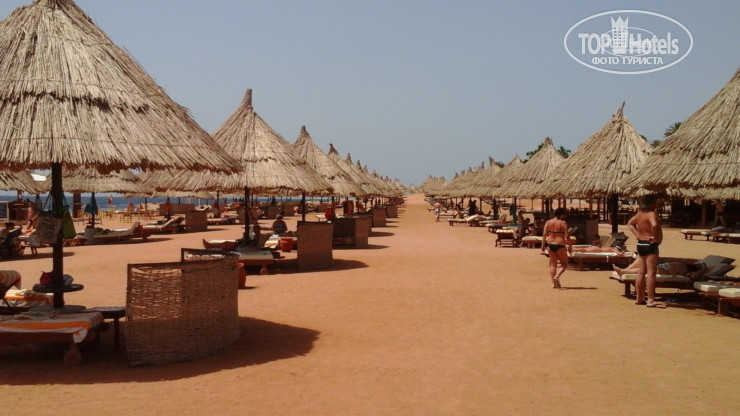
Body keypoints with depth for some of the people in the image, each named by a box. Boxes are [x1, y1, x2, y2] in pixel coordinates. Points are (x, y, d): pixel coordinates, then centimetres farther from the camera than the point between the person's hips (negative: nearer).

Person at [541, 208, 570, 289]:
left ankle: (554, 283, 12)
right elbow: (567, 236, -10)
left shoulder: (548, 222, 4)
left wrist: (543, 245, 4)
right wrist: (568, 241, 6)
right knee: (564, 263, 11)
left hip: (550, 244, 5)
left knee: (553, 264, 14)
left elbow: (544, 234, -1)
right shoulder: (563, 223, -8)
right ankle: (557, 276, -12)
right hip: (560, 245, -5)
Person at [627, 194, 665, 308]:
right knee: (651, 273, -8)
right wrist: (655, 237, -21)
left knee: (641, 272, 13)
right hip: (650, 245, -9)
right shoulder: (652, 213, -16)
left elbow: (630, 223, 21)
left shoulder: (640, 213, 11)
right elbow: (654, 225, -34)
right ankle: (650, 300, -9)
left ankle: (639, 298, 19)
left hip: (641, 244, 9)